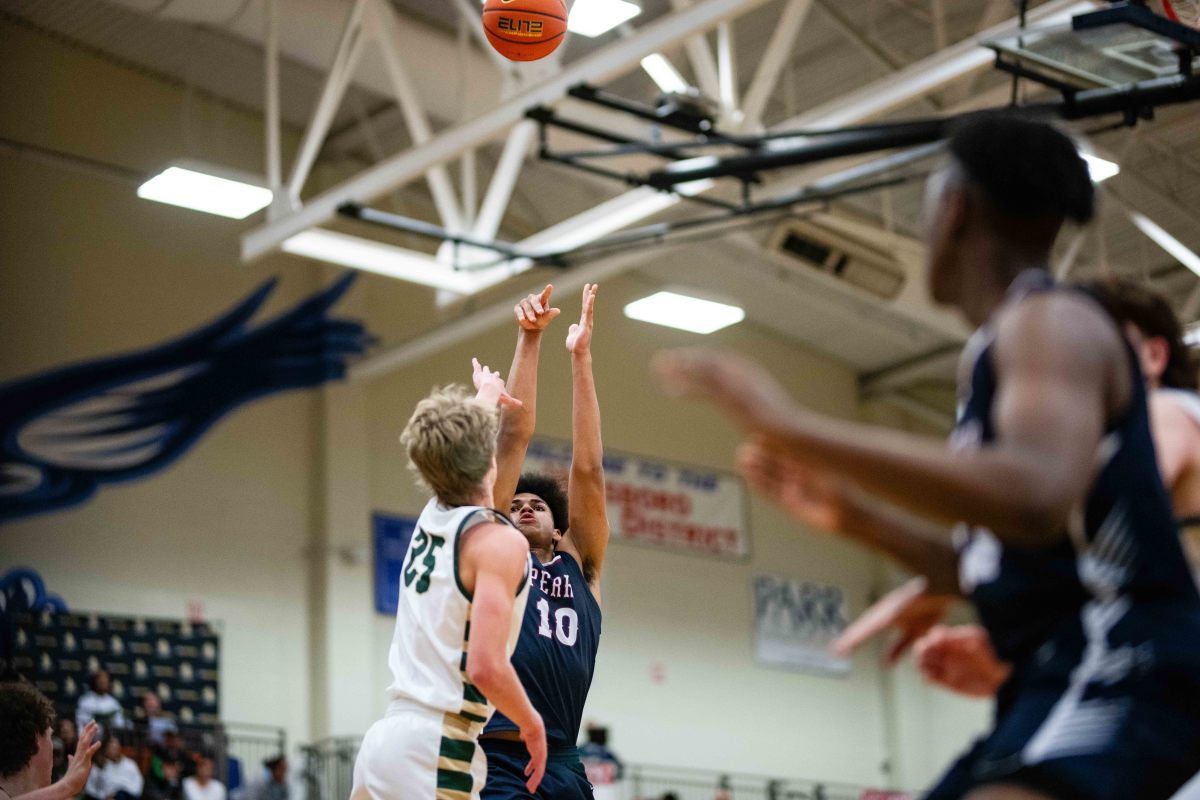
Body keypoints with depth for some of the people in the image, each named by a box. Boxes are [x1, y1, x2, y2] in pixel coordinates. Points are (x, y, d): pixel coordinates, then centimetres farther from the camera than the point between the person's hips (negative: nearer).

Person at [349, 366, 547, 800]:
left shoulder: (432, 517, 13)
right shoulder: (498, 541, -11)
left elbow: (454, 454, 38)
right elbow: (486, 667, -20)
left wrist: (486, 395, 57)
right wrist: (532, 725, -2)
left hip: (385, 737, 8)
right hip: (435, 755, -8)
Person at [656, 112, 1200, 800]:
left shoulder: (1052, 322, -8)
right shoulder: (1013, 346, 21)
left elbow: (1033, 500, -31)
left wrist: (791, 427, -26)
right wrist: (855, 516, 24)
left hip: (1116, 673, -11)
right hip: (1059, 680, 11)